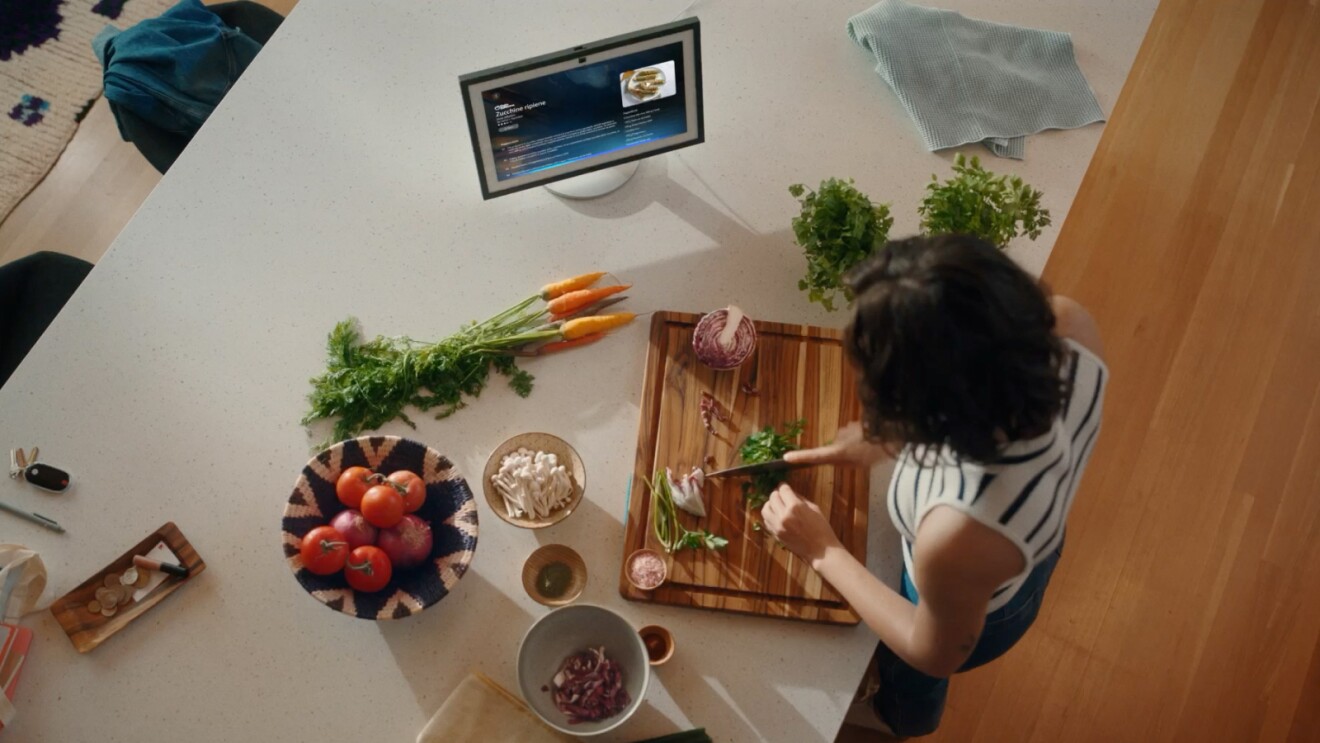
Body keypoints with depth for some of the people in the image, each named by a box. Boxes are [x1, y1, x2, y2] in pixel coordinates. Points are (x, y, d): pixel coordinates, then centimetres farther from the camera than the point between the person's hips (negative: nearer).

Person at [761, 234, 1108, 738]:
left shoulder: (958, 535, -52)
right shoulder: (1068, 328, -37)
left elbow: (935, 653, -26)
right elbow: (991, 382, -9)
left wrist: (822, 550, -18)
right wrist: (892, 435, -13)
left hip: (973, 615, -4)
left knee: (904, 672, 36)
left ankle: (903, 722, 74)